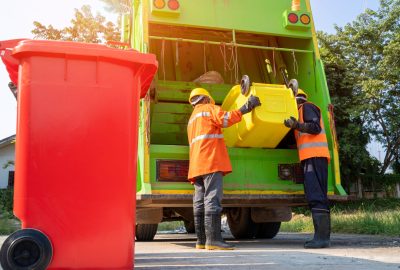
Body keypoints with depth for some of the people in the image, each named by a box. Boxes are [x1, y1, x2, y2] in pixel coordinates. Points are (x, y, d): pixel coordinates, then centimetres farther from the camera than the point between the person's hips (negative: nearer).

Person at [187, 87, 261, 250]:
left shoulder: (192, 118, 31)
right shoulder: (209, 108, 6)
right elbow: (226, 119, -13)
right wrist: (245, 108, -12)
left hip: (197, 165, 9)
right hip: (211, 161, -9)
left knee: (200, 203, 4)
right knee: (212, 200, -15)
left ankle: (201, 240, 4)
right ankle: (213, 239, -21)